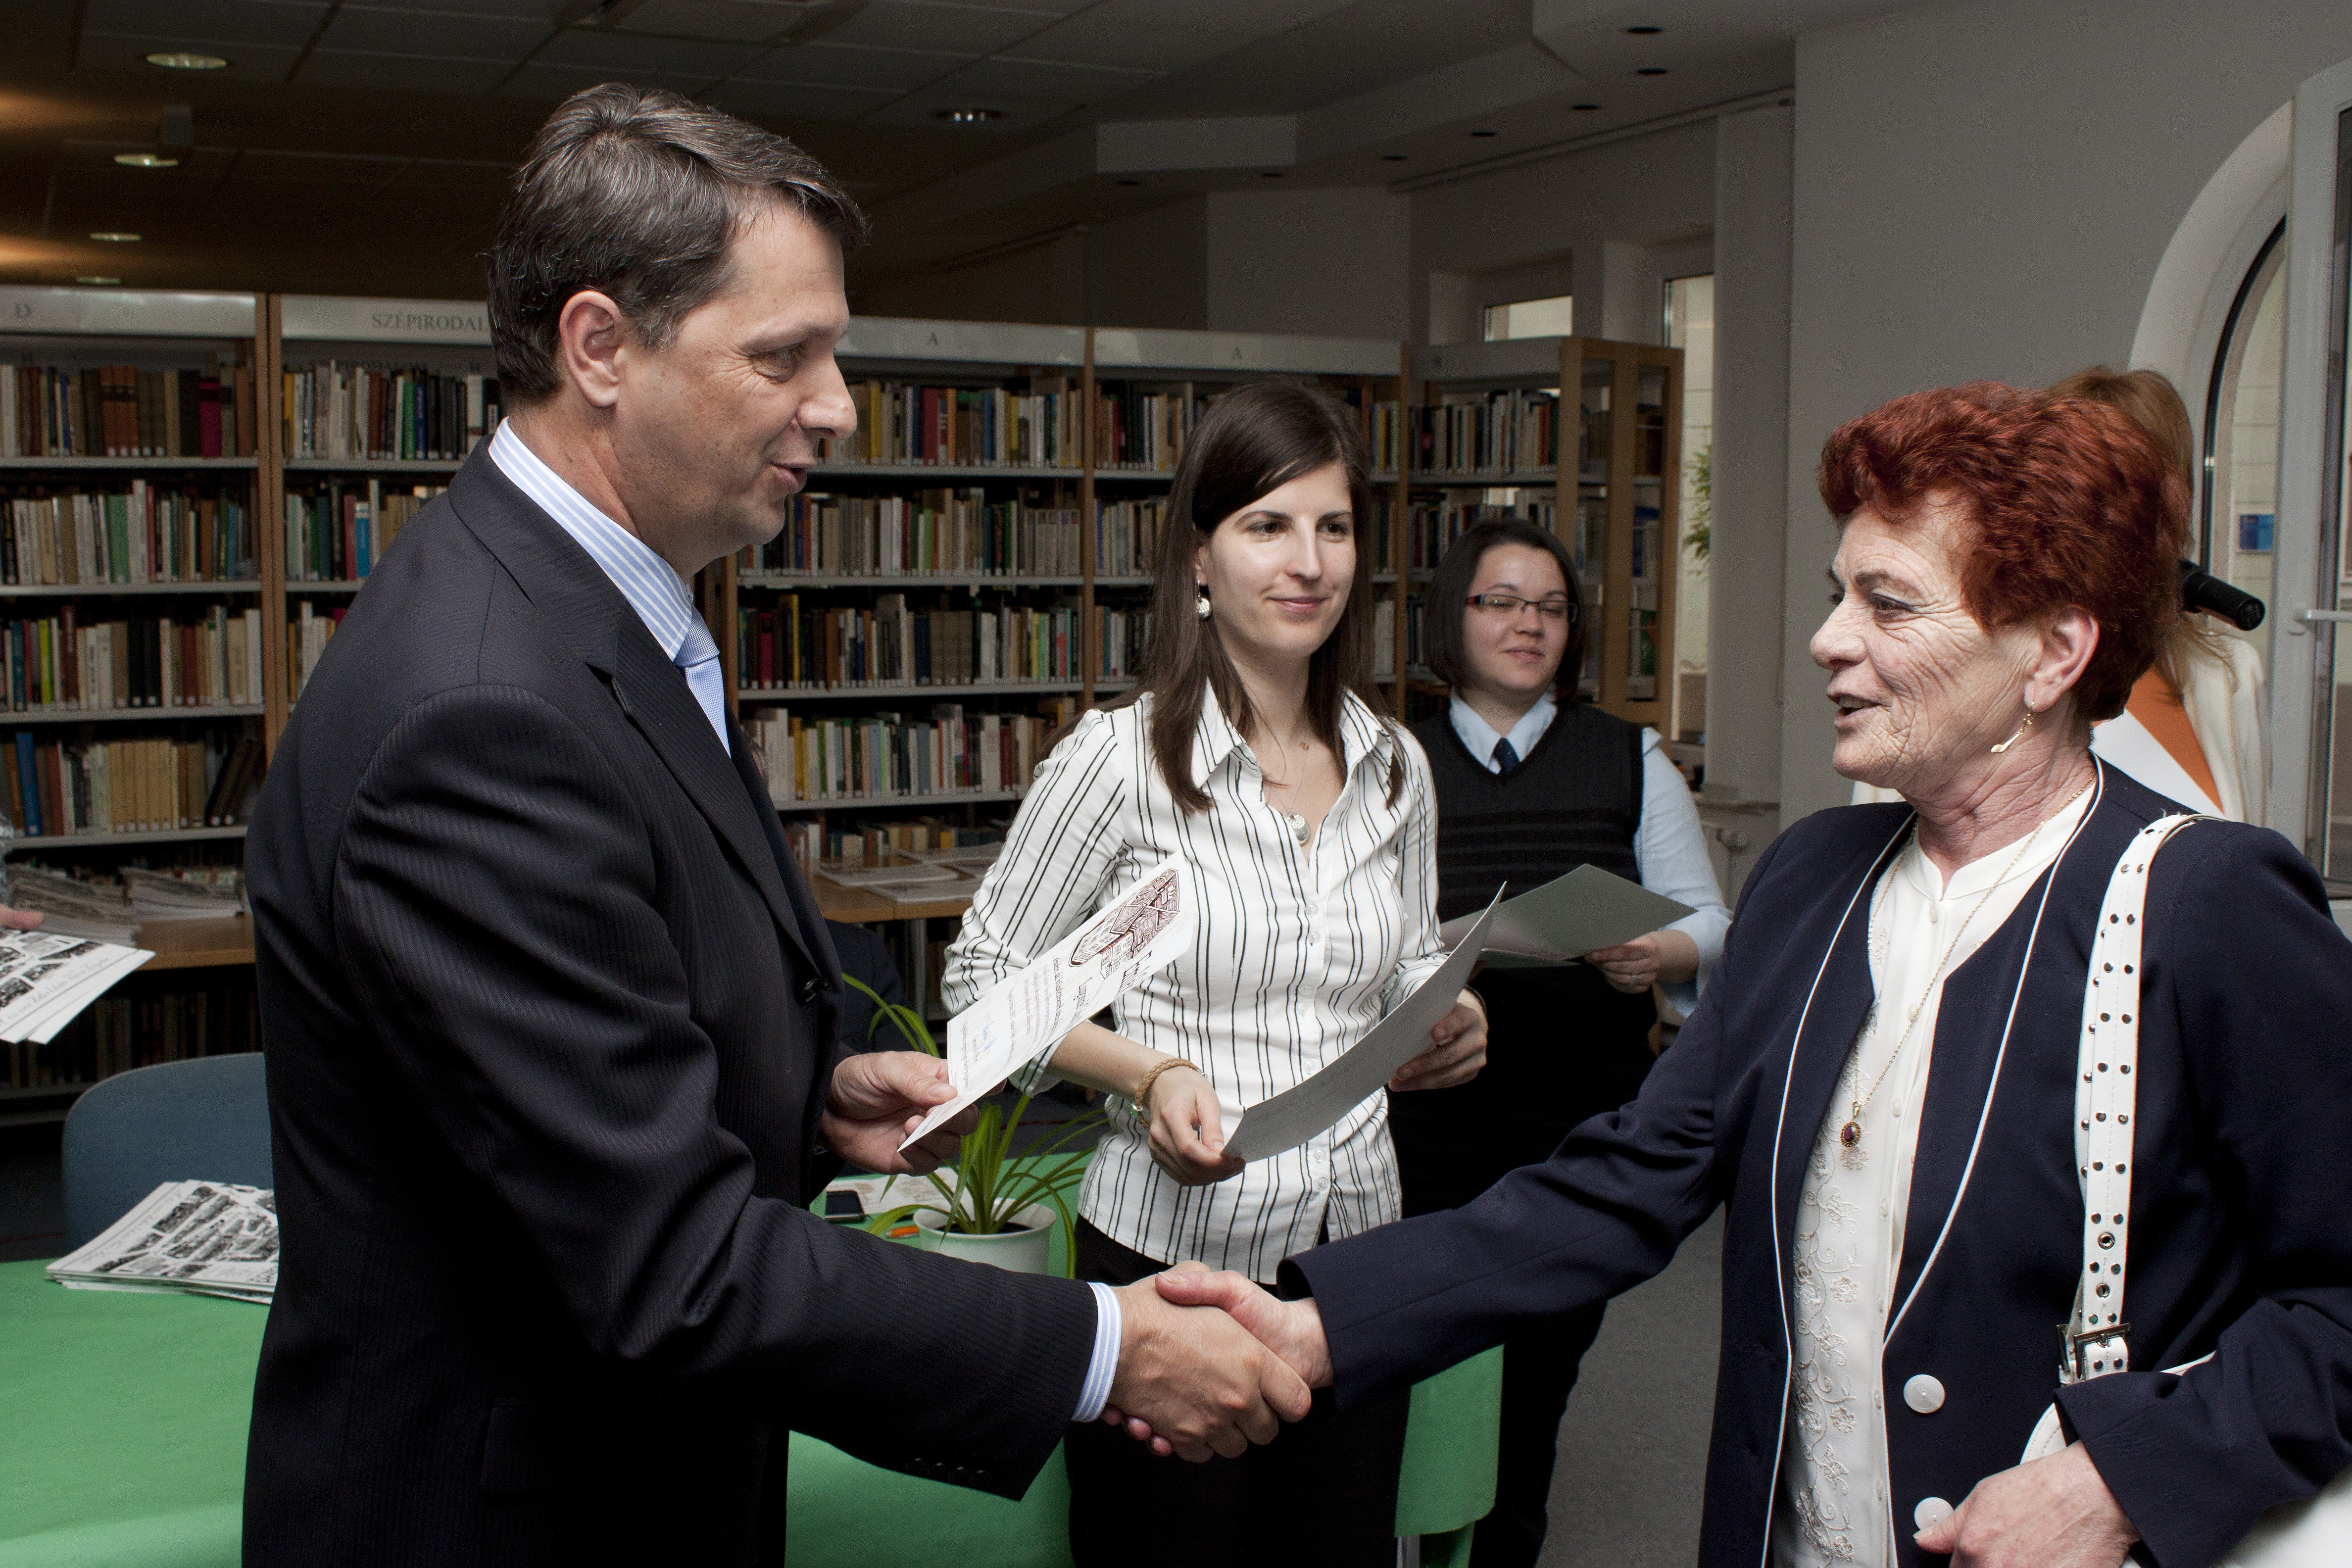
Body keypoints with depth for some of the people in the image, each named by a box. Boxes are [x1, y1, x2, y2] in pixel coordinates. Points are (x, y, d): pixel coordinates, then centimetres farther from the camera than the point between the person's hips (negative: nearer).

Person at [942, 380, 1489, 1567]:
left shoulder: (1395, 766, 4)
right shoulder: (1120, 756, -11)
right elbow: (984, 979, -4)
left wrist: (1446, 1027, -5)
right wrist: (1148, 1074, -18)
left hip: (1356, 1241, 5)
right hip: (1173, 1247, -4)